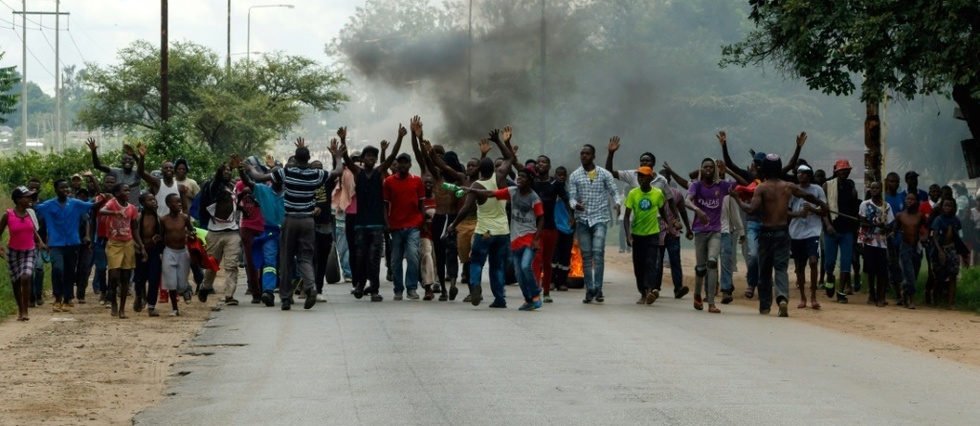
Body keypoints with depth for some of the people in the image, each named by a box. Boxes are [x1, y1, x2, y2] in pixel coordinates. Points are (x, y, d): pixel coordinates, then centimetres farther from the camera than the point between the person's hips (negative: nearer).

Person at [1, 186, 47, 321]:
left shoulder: (30, 213, -2)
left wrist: (40, 242, -2)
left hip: (29, 251, 1)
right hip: (13, 252, -1)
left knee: (26, 277, -19)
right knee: (16, 282, 8)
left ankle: (25, 311, -11)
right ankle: (20, 308, 29)